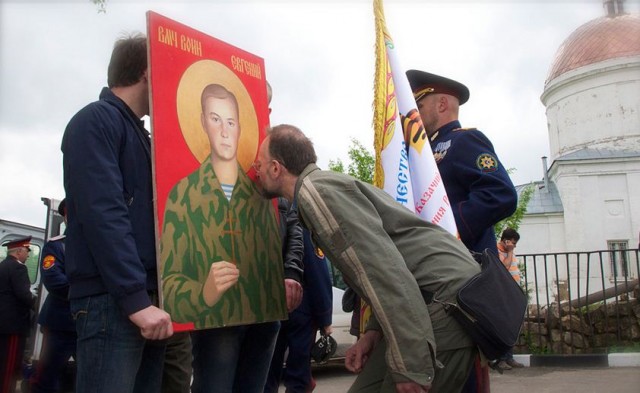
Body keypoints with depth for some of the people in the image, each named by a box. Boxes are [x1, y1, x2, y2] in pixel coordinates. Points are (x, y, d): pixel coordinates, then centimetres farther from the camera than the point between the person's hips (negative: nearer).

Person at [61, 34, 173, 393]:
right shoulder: (95, 121, -5)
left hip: (147, 297, 9)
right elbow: (103, 214, -17)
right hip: (112, 299, -9)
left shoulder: (139, 134, 21)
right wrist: (136, 298, -22)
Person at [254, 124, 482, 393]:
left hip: (446, 296, -9)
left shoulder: (315, 189, -14)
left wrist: (410, 366, -22)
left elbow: (383, 268, -23)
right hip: (431, 298, 9)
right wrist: (374, 331, 9)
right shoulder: (325, 185, 17)